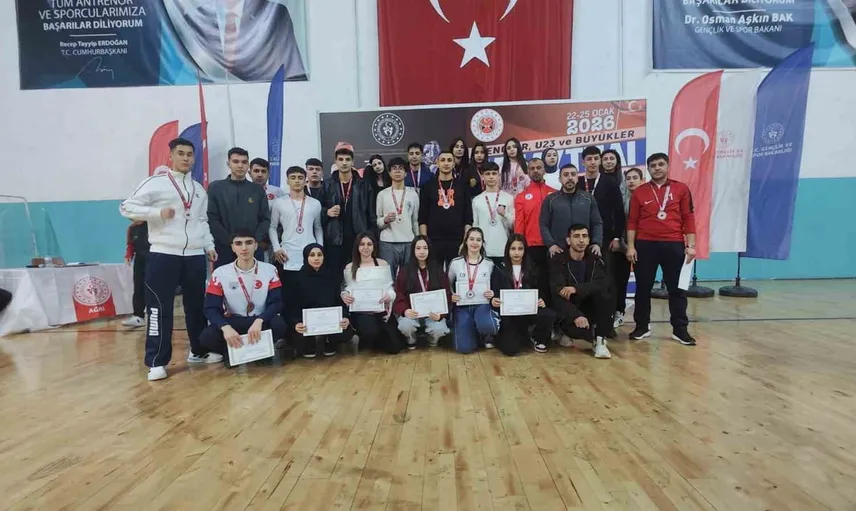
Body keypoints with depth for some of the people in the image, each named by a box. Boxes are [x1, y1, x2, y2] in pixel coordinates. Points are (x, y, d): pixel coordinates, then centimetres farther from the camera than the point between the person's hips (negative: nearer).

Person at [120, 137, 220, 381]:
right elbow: (126, 207, -4)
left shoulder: (199, 189, 16)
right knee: (160, 308, -4)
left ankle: (199, 351, 27)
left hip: (195, 256, 5)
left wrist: (210, 246, 10)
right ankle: (157, 362, 4)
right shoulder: (156, 183, -1)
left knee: (197, 305, 13)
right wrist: (158, 212, -15)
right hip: (163, 255, -5)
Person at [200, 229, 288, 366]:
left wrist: (259, 321, -29)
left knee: (279, 324, -33)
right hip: (233, 322, 0)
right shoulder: (220, 273, -4)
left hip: (261, 321, 0)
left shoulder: (269, 270, -4)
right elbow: (211, 308, -9)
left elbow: (277, 303, -10)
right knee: (207, 336, -29)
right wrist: (225, 327, -30)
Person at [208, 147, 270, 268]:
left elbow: (265, 219, 7)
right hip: (224, 249, -1)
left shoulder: (258, 190, 11)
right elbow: (212, 219, -1)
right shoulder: (215, 187, 6)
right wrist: (230, 241, -11)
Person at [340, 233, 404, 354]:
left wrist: (390, 295, -16)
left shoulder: (383, 264, 9)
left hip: (382, 310, 1)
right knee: (370, 332, -33)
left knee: (395, 347, -9)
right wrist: (344, 295, -15)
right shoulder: (350, 267, 8)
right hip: (360, 311, -1)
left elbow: (390, 287, 6)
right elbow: (347, 288, 9)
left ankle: (375, 339, 25)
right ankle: (366, 340, 7)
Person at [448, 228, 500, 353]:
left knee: (486, 326, -37)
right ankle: (475, 332, 21)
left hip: (482, 305, 0)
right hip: (462, 307, 0)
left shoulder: (489, 263, 4)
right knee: (464, 347, -16)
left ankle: (487, 336, 4)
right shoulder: (456, 263, 2)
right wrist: (450, 296, -5)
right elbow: (448, 285, 15)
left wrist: (493, 294, -9)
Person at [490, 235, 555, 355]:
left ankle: (537, 339, 4)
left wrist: (540, 301, -14)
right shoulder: (499, 269, 1)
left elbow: (538, 292, 9)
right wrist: (493, 301, -25)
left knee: (550, 315, -31)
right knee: (510, 350, -21)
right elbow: (494, 295, -1)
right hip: (507, 314, -2)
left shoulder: (531, 269, 9)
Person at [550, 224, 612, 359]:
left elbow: (602, 284, -18)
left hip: (589, 307, 3)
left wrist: (576, 289, -33)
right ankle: (565, 332, 3)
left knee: (605, 297, -27)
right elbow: (558, 295, -22)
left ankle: (600, 340, -16)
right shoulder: (558, 261, -12)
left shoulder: (595, 259, 0)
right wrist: (576, 316, -37)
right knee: (579, 327, -34)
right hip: (568, 312, -3)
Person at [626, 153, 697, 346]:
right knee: (643, 287, 6)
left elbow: (688, 218, 4)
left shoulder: (681, 189, 5)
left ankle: (680, 329, 16)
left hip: (674, 245, 0)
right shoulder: (639, 192, 5)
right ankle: (642, 326, 19)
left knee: (677, 288, 6)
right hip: (645, 245, 0)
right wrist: (630, 246, -3)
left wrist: (691, 245, -2)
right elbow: (632, 221, 4)